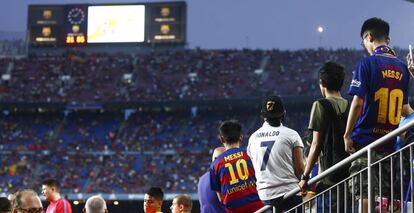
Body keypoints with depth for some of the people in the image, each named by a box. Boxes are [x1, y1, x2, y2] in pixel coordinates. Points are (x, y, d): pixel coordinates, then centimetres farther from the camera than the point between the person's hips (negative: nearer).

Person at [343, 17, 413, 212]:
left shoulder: (368, 63, -7)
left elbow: (358, 102, -13)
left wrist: (347, 134, -8)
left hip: (366, 138, -5)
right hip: (391, 140, 5)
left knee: (366, 195, -6)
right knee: (386, 196, 7)